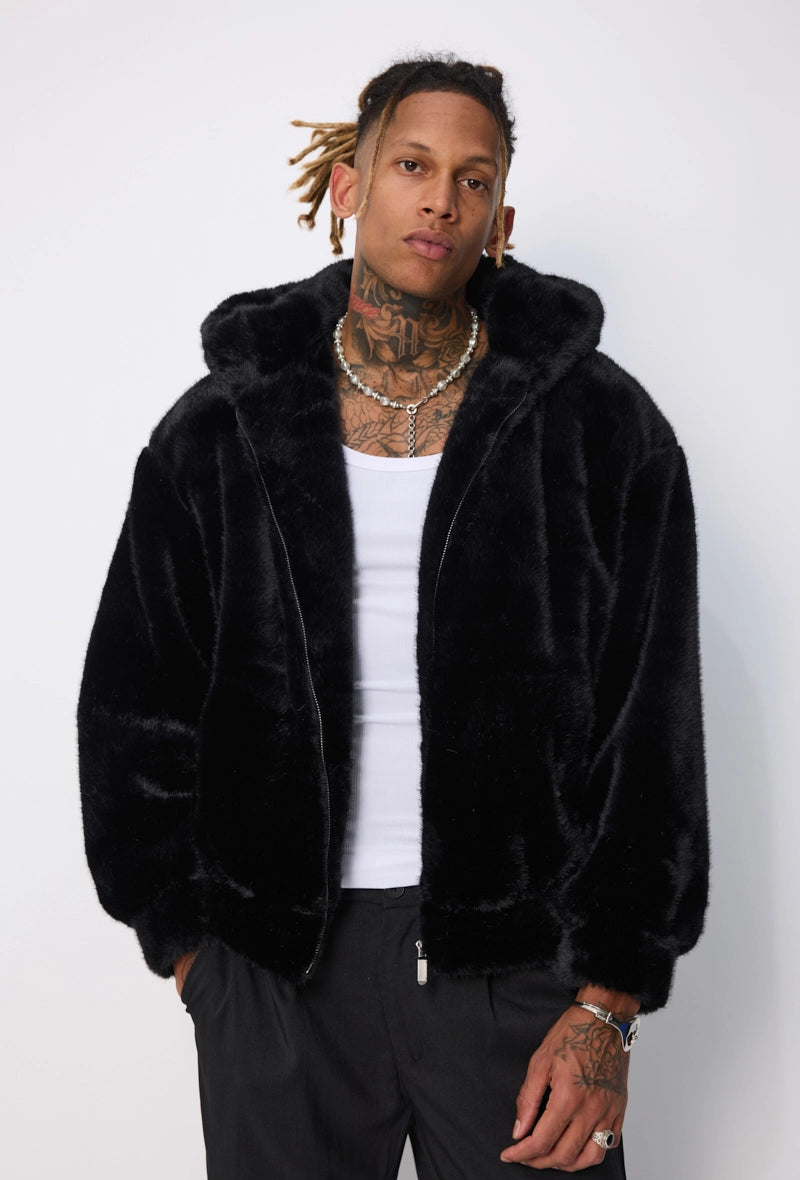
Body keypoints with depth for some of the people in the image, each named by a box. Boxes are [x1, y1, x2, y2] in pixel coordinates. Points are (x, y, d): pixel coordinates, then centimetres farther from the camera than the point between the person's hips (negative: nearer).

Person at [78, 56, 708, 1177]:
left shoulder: (604, 429, -1)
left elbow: (652, 735, -3)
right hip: (280, 968, 1)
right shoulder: (219, 433, 3)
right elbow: (134, 715, 8)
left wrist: (606, 1006, -7)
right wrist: (192, 947, 4)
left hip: (518, 962, -1)